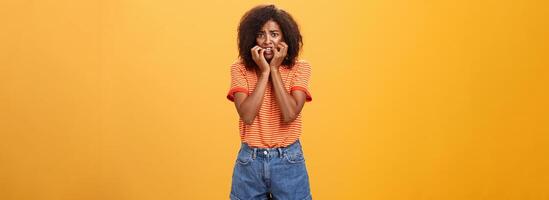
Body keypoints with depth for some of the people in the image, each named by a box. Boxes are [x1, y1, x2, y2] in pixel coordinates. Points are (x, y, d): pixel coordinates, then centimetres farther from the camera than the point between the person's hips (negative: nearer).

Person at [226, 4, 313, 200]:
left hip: (288, 161, 0)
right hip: (249, 161, 1)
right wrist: (264, 72, -15)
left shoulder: (299, 68, -4)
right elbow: (247, 116, -16)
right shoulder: (240, 68, -4)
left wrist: (275, 69, -14)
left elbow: (289, 115, -18)